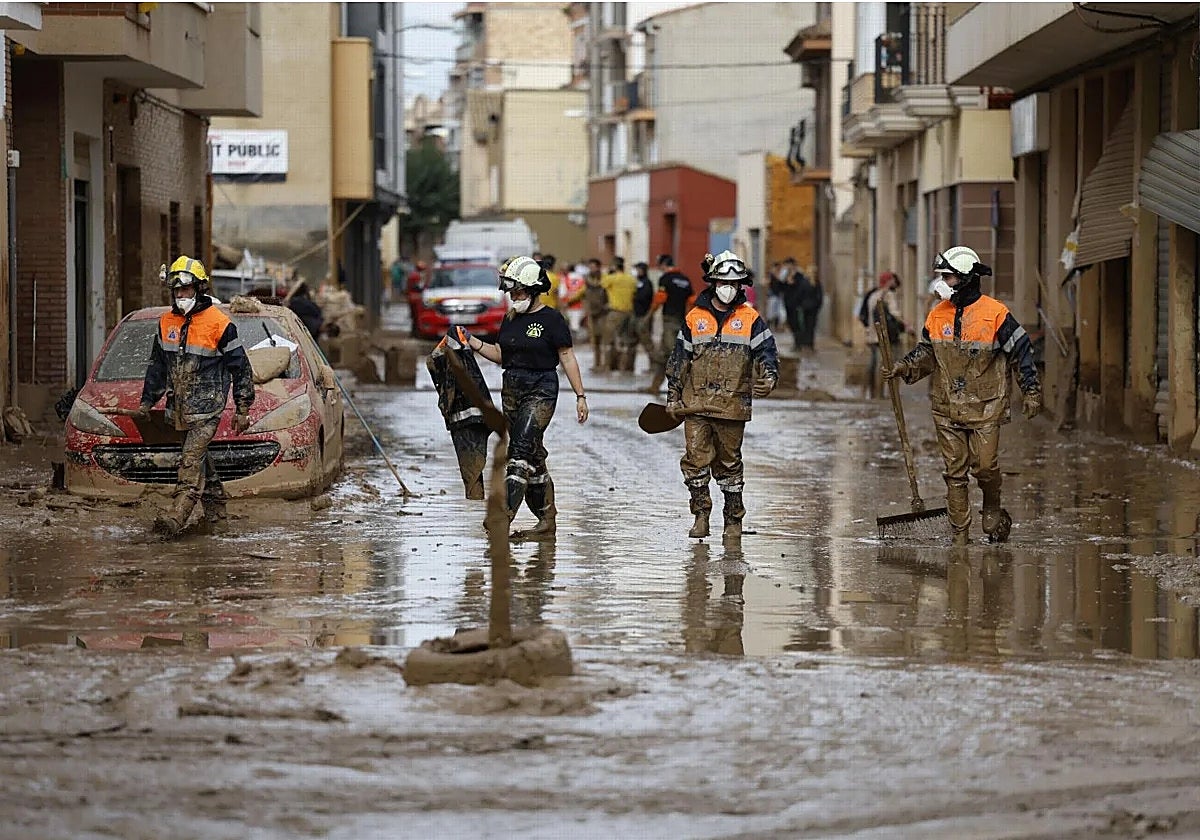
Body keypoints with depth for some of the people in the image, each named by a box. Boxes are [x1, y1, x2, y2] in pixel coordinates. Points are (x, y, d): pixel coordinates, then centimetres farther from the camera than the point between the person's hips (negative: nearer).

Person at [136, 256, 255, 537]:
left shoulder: (218, 323, -9)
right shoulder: (166, 322, 10)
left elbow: (240, 367, -3)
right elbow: (157, 365, 21)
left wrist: (243, 409, -3)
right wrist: (147, 401, 20)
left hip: (206, 407, -7)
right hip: (178, 408, 7)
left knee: (192, 459, -15)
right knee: (201, 461, 12)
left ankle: (177, 516, -23)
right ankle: (216, 515, 22)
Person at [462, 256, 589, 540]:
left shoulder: (552, 319, -7)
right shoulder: (510, 319, 12)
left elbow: (567, 359, -5)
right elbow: (500, 355, 16)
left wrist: (580, 396, -5)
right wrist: (473, 343, 1)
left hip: (540, 390, -7)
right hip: (512, 389, 7)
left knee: (522, 449, -18)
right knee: (533, 455, 9)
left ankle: (505, 512, -26)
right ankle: (547, 521, 13)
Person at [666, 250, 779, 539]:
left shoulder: (750, 319, 4)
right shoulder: (694, 318, 7)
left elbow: (766, 351, -1)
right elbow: (679, 359, 12)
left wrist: (768, 377, -22)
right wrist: (673, 396, 11)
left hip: (733, 406, -1)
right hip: (696, 404, 1)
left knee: (729, 463, 7)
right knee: (696, 459, -7)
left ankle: (734, 520, 17)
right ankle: (701, 515, 3)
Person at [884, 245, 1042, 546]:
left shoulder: (995, 314, -8)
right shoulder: (938, 315, 7)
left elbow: (1021, 351, -3)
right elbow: (926, 352, 17)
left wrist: (1031, 391, -5)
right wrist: (904, 367, -2)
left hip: (985, 408, -4)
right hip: (947, 408, 4)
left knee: (985, 466, -8)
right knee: (955, 472, 3)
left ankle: (992, 509, 22)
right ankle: (960, 533, 8)